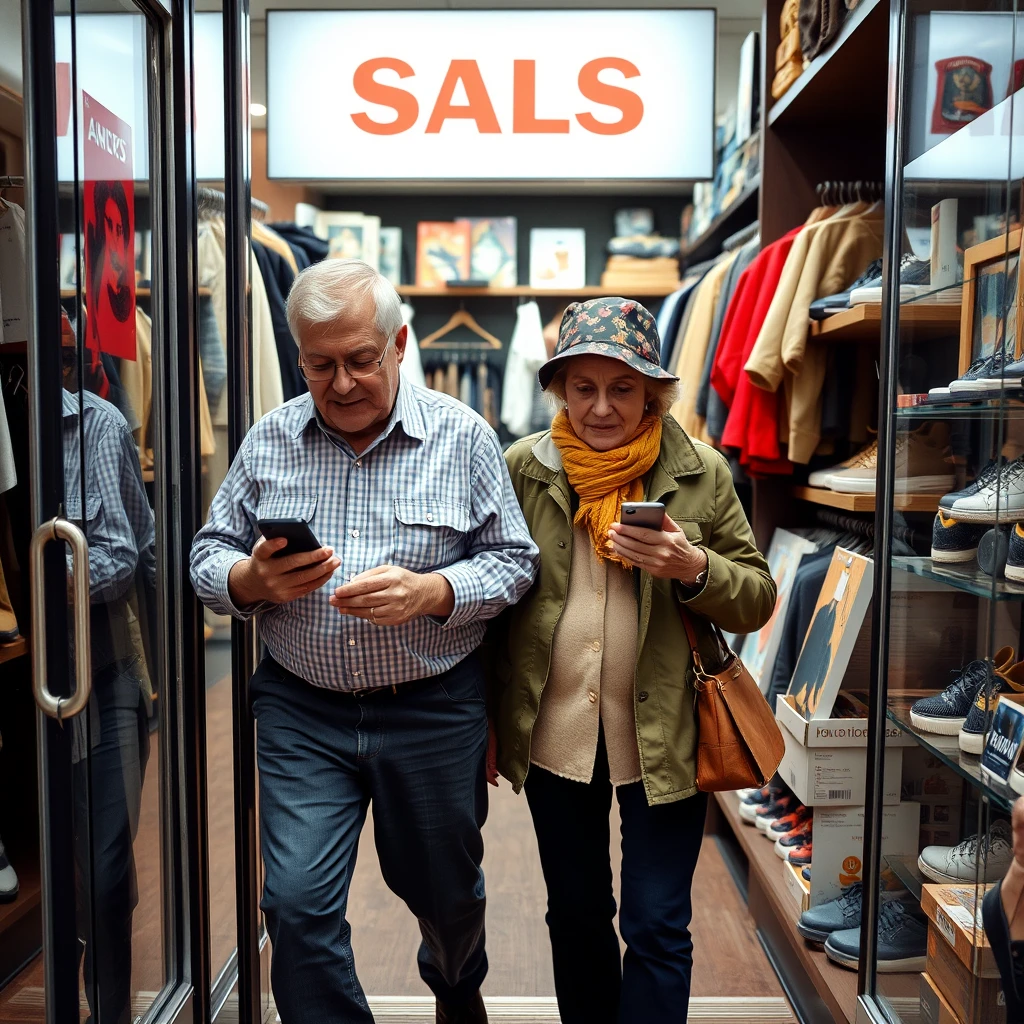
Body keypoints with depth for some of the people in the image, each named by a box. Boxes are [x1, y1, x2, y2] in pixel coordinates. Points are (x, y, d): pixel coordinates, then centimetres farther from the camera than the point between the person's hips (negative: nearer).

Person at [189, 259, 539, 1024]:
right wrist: (254, 579, -19)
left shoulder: (463, 436, -5)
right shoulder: (269, 440, 1)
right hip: (302, 709, 1)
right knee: (297, 904, -4)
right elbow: (208, 558, 5)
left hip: (434, 710, 0)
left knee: (445, 890, 19)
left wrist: (431, 592, -23)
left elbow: (514, 561, -5)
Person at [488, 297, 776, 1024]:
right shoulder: (521, 468, -1)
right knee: (575, 915, 19)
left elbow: (757, 601, -1)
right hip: (553, 735, 2)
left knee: (657, 929, 6)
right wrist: (485, 721, 3)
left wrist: (695, 570, -22)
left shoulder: (699, 473, -4)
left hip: (663, 736, -2)